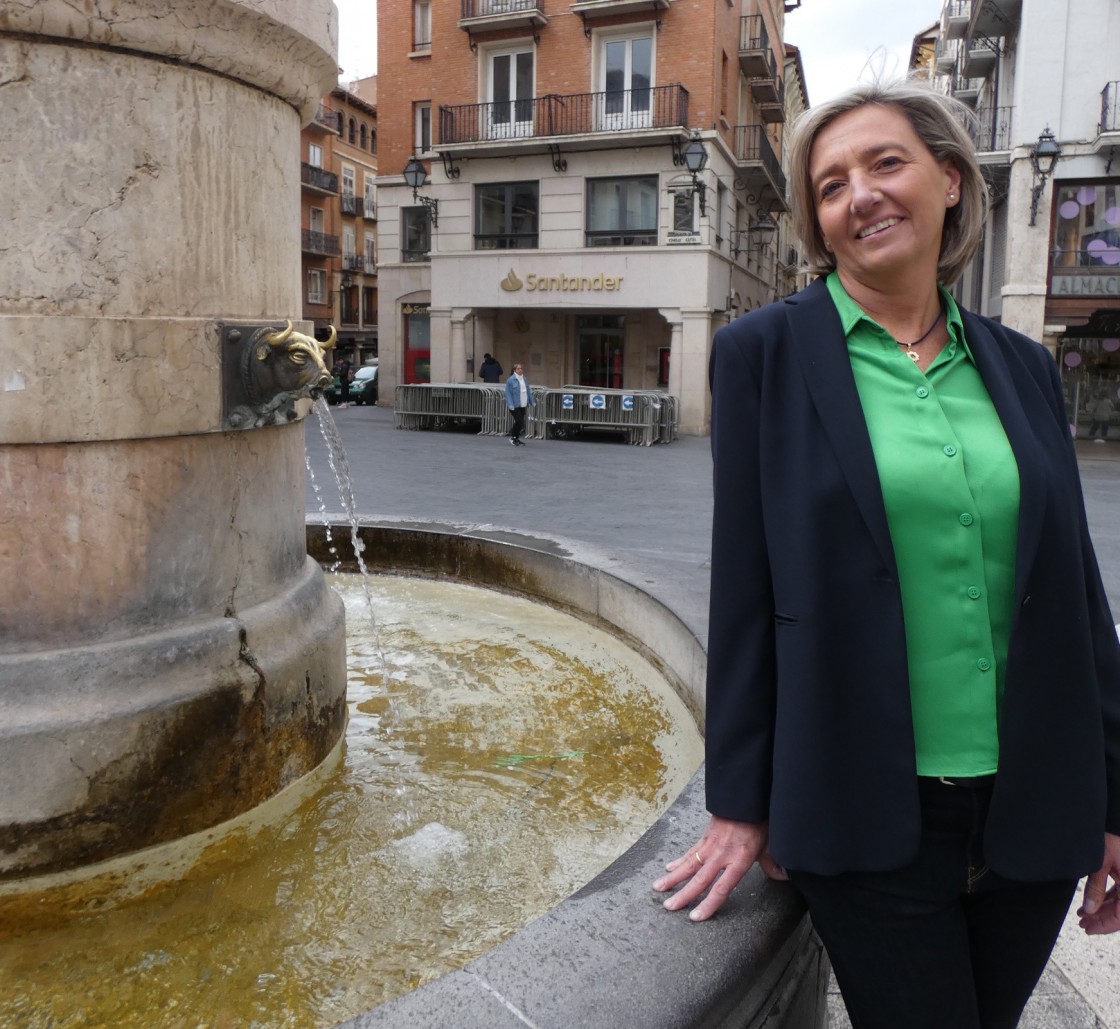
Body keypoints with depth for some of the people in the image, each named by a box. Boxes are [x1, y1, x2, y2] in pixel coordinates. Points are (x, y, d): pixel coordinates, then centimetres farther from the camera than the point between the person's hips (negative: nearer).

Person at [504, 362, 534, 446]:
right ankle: (513, 437, 4)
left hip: (523, 405, 6)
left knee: (520, 422, 7)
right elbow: (508, 393, -9)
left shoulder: (525, 379, 14)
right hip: (515, 405, -6)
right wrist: (510, 404, -16)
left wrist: (532, 402, 15)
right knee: (518, 421, -11)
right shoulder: (511, 380, -6)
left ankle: (516, 438, 18)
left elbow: (528, 391, 19)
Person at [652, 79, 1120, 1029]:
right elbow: (744, 584, -7)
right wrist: (740, 803, -5)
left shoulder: (1023, 368, 6)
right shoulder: (766, 353, -6)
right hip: (868, 809, -4)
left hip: (1034, 806, 4)